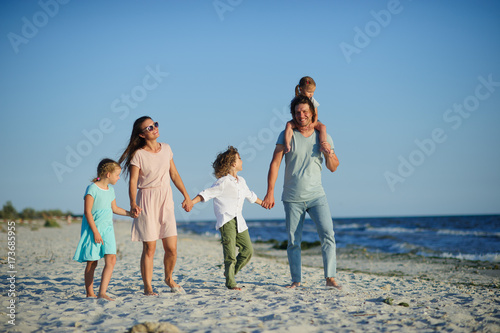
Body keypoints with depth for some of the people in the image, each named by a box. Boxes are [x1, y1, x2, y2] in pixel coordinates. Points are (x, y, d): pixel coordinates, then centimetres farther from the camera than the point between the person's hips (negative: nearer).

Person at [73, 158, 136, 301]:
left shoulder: (110, 190, 11)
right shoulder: (92, 189, -12)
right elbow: (87, 212, -15)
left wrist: (129, 213, 18)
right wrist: (95, 232, -18)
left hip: (107, 229, 6)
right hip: (93, 230, -6)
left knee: (111, 259, -9)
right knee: (92, 262, 3)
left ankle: (102, 292, -11)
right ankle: (90, 293, 16)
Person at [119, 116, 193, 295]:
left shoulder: (166, 148, 9)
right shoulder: (138, 154, -7)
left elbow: (174, 174, 16)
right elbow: (133, 181, -13)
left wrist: (186, 196, 15)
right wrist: (133, 203, -28)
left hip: (166, 201, 4)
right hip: (147, 201, -4)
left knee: (171, 248, 0)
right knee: (149, 248, -2)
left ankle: (169, 278, 26)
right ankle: (147, 287, 11)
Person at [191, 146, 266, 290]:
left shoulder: (241, 181, 16)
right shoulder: (223, 182, -9)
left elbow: (250, 195, 34)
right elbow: (207, 194, -14)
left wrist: (263, 203, 48)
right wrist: (191, 202, -27)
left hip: (239, 221, 8)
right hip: (226, 220, -8)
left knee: (248, 249, 6)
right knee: (230, 250, -12)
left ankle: (231, 272, 23)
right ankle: (230, 282, -4)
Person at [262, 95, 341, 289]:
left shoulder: (323, 136, 3)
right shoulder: (287, 135, -1)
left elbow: (333, 168, 6)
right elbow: (275, 164, -4)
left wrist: (328, 153, -15)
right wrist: (270, 192, -11)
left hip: (316, 195, 1)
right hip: (292, 198, 0)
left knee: (328, 234, -14)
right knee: (293, 241, 3)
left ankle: (330, 278, -11)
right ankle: (296, 280, 13)